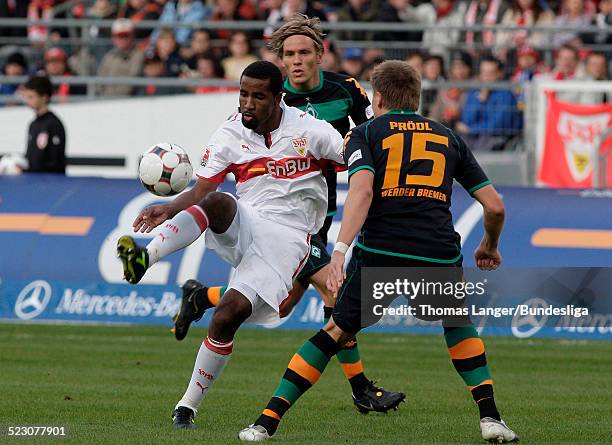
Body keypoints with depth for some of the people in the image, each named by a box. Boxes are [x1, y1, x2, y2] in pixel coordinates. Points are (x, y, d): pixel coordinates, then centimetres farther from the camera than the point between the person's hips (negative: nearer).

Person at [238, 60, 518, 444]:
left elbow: (362, 189, -8)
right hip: (438, 254, 2)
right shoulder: (448, 138, 22)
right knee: (457, 323, 31)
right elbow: (494, 205, 19)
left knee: (337, 331, 16)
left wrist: (340, 249, -17)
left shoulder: (366, 133, 13)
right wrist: (490, 247, 39)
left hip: (379, 253, -2)